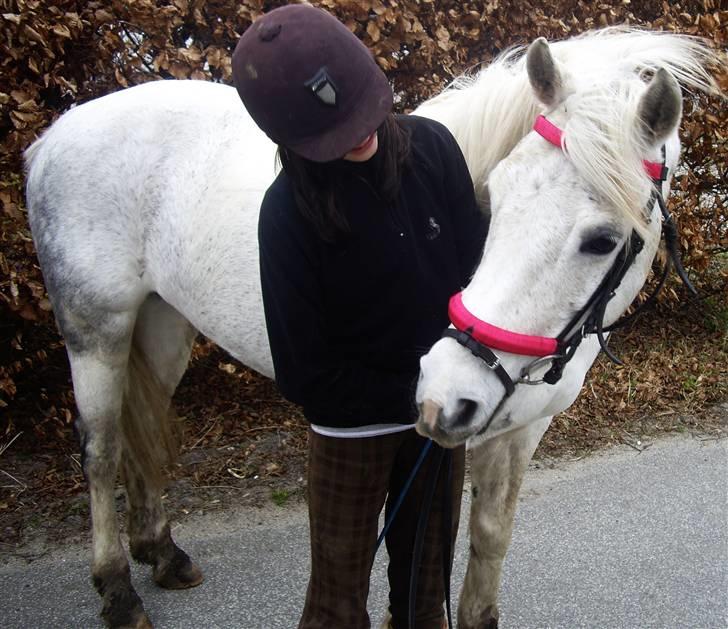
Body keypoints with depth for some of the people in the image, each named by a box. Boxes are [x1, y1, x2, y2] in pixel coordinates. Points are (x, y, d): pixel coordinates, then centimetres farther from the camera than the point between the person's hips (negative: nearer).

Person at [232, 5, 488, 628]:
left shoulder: (431, 147, -13)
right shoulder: (289, 210, -21)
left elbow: (475, 265, -2)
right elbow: (305, 371, -17)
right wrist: (411, 396, -18)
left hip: (441, 408, 3)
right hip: (352, 425, -3)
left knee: (426, 575, 20)